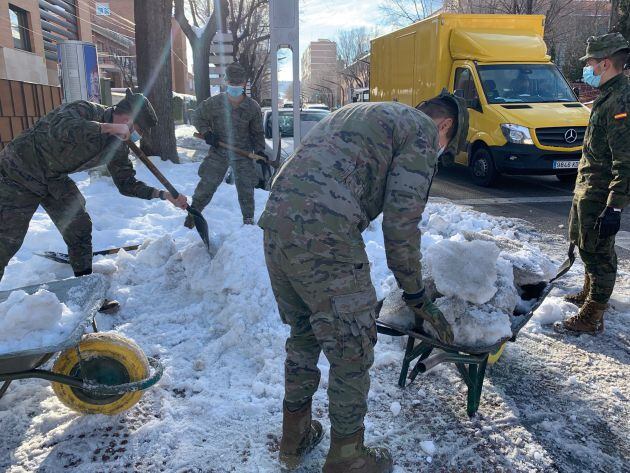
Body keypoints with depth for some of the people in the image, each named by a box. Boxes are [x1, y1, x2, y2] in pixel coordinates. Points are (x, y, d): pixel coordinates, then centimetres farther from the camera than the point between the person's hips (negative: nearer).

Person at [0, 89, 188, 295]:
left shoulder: (118, 146, -2)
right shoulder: (85, 110, -25)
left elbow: (127, 184, 4)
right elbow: (59, 128, -47)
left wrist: (164, 195, -6)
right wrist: (108, 127, -43)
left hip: (54, 179, 7)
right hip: (19, 175, -7)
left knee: (80, 229, 2)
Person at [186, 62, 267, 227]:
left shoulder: (252, 107, -6)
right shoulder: (214, 102, -9)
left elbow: (257, 132, 4)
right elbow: (198, 117, 7)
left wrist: (260, 151, -9)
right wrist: (206, 133, -9)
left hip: (243, 154, 0)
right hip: (218, 152, 0)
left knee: (246, 188, 4)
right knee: (207, 184, 1)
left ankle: (249, 220, 24)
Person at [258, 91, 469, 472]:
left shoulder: (358, 113, 31)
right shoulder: (422, 130, 5)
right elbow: (402, 223, -4)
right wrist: (417, 297, 9)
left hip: (276, 222, 9)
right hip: (324, 238, -9)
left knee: (304, 334, 24)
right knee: (352, 352, 7)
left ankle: (295, 440, 40)